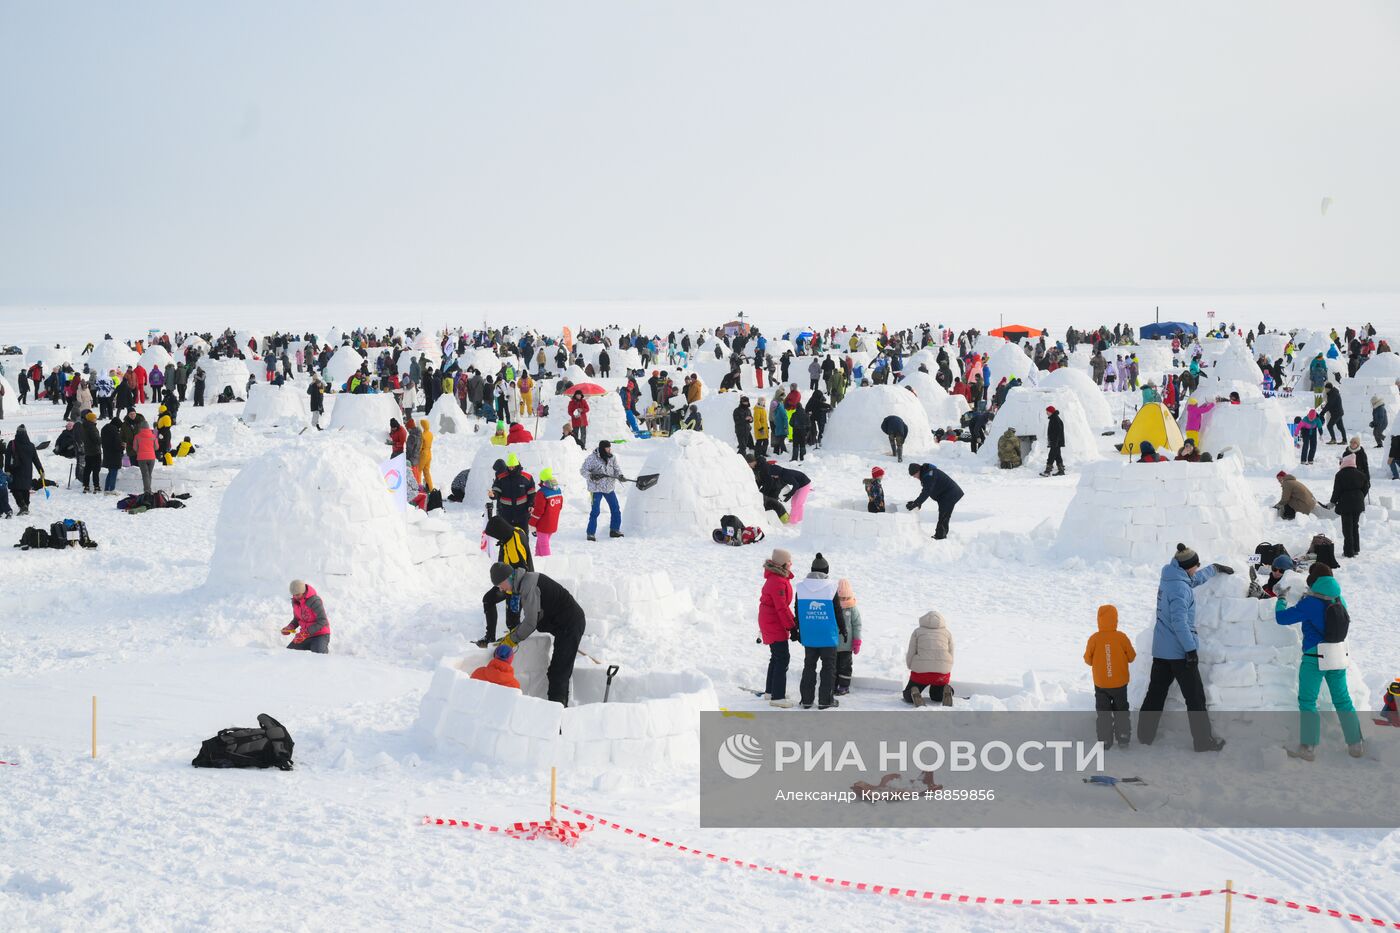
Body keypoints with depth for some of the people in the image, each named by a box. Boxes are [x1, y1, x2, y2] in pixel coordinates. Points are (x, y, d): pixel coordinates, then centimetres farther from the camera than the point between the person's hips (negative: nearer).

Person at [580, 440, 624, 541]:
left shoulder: (612, 458, 3)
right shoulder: (592, 458, -11)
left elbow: (617, 468, 7)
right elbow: (583, 471, -8)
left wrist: (620, 475, -16)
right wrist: (591, 476, -26)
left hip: (609, 487, 5)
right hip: (596, 488, -5)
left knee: (616, 509, 9)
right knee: (595, 511, -8)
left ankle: (614, 530, 24)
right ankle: (591, 533, 0)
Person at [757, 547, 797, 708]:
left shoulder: (777, 578, 11)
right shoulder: (778, 582, -23)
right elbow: (782, 608, -25)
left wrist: (792, 620, 22)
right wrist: (791, 627, -22)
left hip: (770, 624, 11)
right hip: (775, 625, -11)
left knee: (777, 657, 20)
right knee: (782, 658, -10)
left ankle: (770, 690, 31)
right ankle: (777, 697, -11)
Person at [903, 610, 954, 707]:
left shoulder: (917, 632, 12)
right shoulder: (947, 633, 17)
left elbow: (910, 655, 6)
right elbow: (950, 658, 13)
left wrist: (911, 666, 24)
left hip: (921, 671, -2)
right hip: (942, 672, 2)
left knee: (908, 697, 19)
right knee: (936, 696, 29)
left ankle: (914, 693, -17)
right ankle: (946, 691, -6)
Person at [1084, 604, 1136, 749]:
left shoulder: (1094, 639, -14)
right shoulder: (1121, 637, -13)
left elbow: (1088, 659, -5)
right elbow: (1131, 657, -3)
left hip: (1101, 684, 0)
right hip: (1120, 683, 0)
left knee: (1103, 712, 10)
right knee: (1121, 711, 15)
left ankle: (1105, 741, 7)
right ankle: (1123, 739, 14)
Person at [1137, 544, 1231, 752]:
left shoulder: (1169, 578, 7)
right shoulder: (1180, 587, -20)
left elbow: (1194, 579, 28)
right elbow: (1179, 621, -24)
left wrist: (1214, 569, 37)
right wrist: (1191, 648, -21)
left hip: (1161, 649, 9)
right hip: (1179, 651, -9)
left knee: (1156, 692, 14)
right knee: (1195, 697, 0)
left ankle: (1145, 734, 18)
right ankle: (1203, 740, 5)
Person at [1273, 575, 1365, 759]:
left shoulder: (1310, 604, -15)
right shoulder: (1339, 602, 2)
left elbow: (1282, 618, -11)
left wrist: (1281, 600, 7)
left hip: (1314, 658, -5)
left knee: (1307, 702, 3)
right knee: (1343, 701, 13)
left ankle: (1307, 747, 1)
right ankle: (1356, 745, 14)